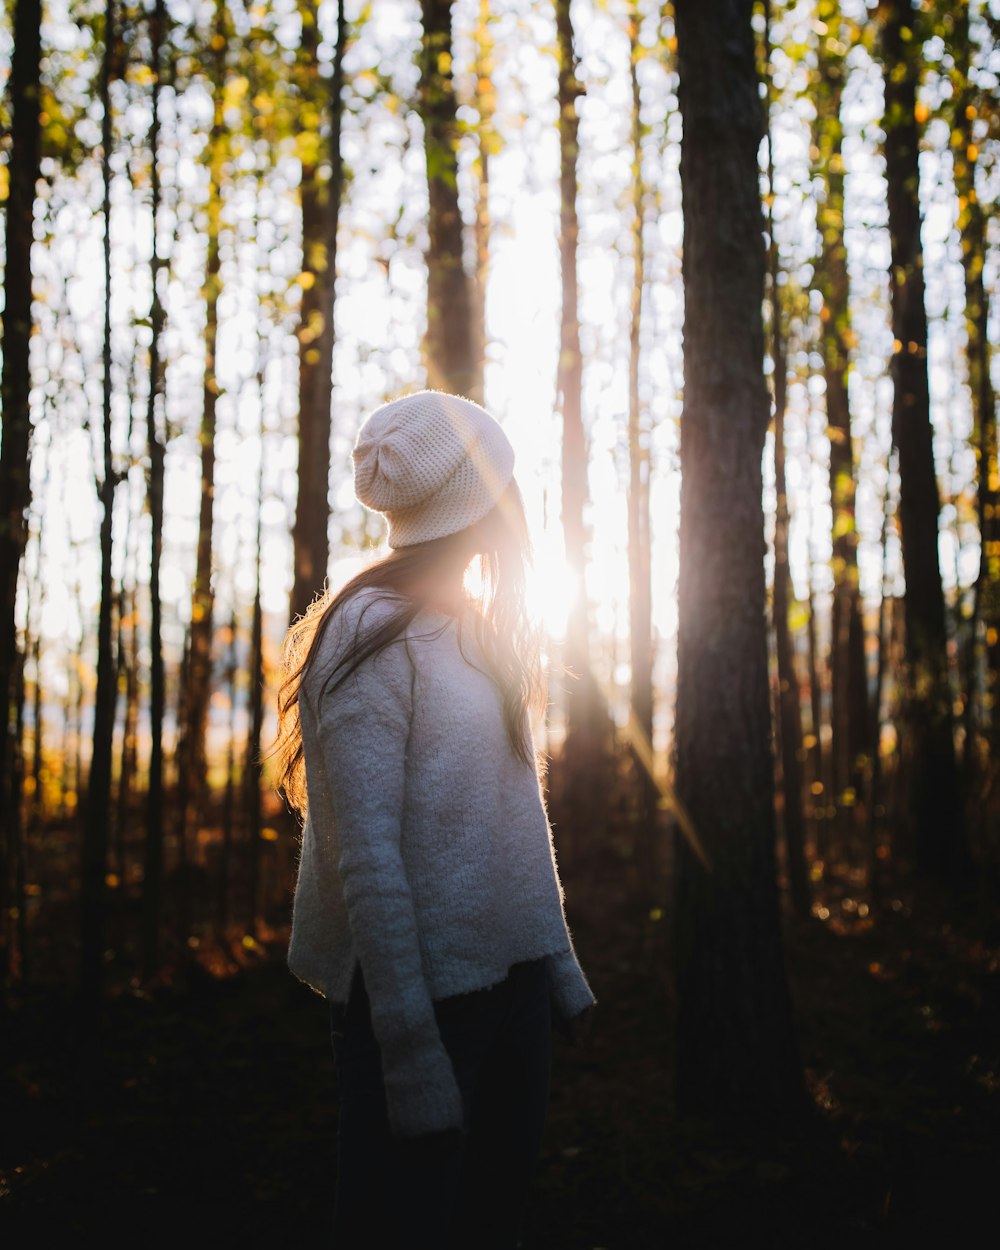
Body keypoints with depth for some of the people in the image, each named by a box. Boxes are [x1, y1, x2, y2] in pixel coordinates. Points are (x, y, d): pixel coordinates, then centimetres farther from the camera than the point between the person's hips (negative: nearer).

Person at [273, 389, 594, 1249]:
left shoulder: (481, 633, 13)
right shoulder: (375, 638, -13)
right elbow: (367, 858, -19)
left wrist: (558, 962, 10)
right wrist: (412, 1046, -21)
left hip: (510, 975, 8)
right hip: (425, 985, -8)